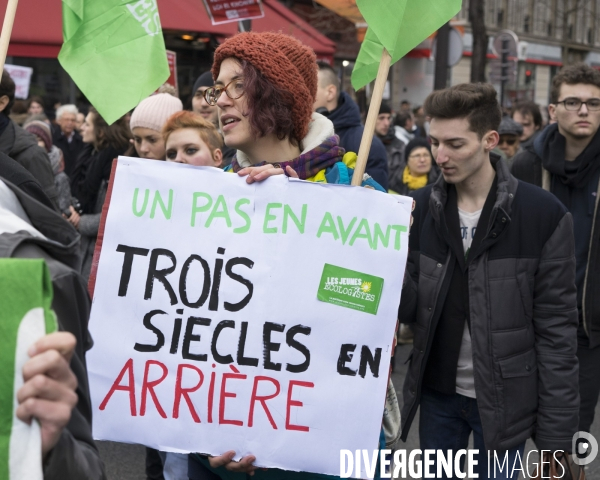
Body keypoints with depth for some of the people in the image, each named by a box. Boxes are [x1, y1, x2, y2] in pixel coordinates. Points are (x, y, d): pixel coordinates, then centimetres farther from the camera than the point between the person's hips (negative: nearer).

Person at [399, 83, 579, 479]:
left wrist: (556, 432, -10)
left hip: (503, 399, -3)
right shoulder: (422, 207, -3)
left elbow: (556, 328, -10)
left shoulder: (543, 214, -13)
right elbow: (411, 309, -1)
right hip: (437, 394, 3)